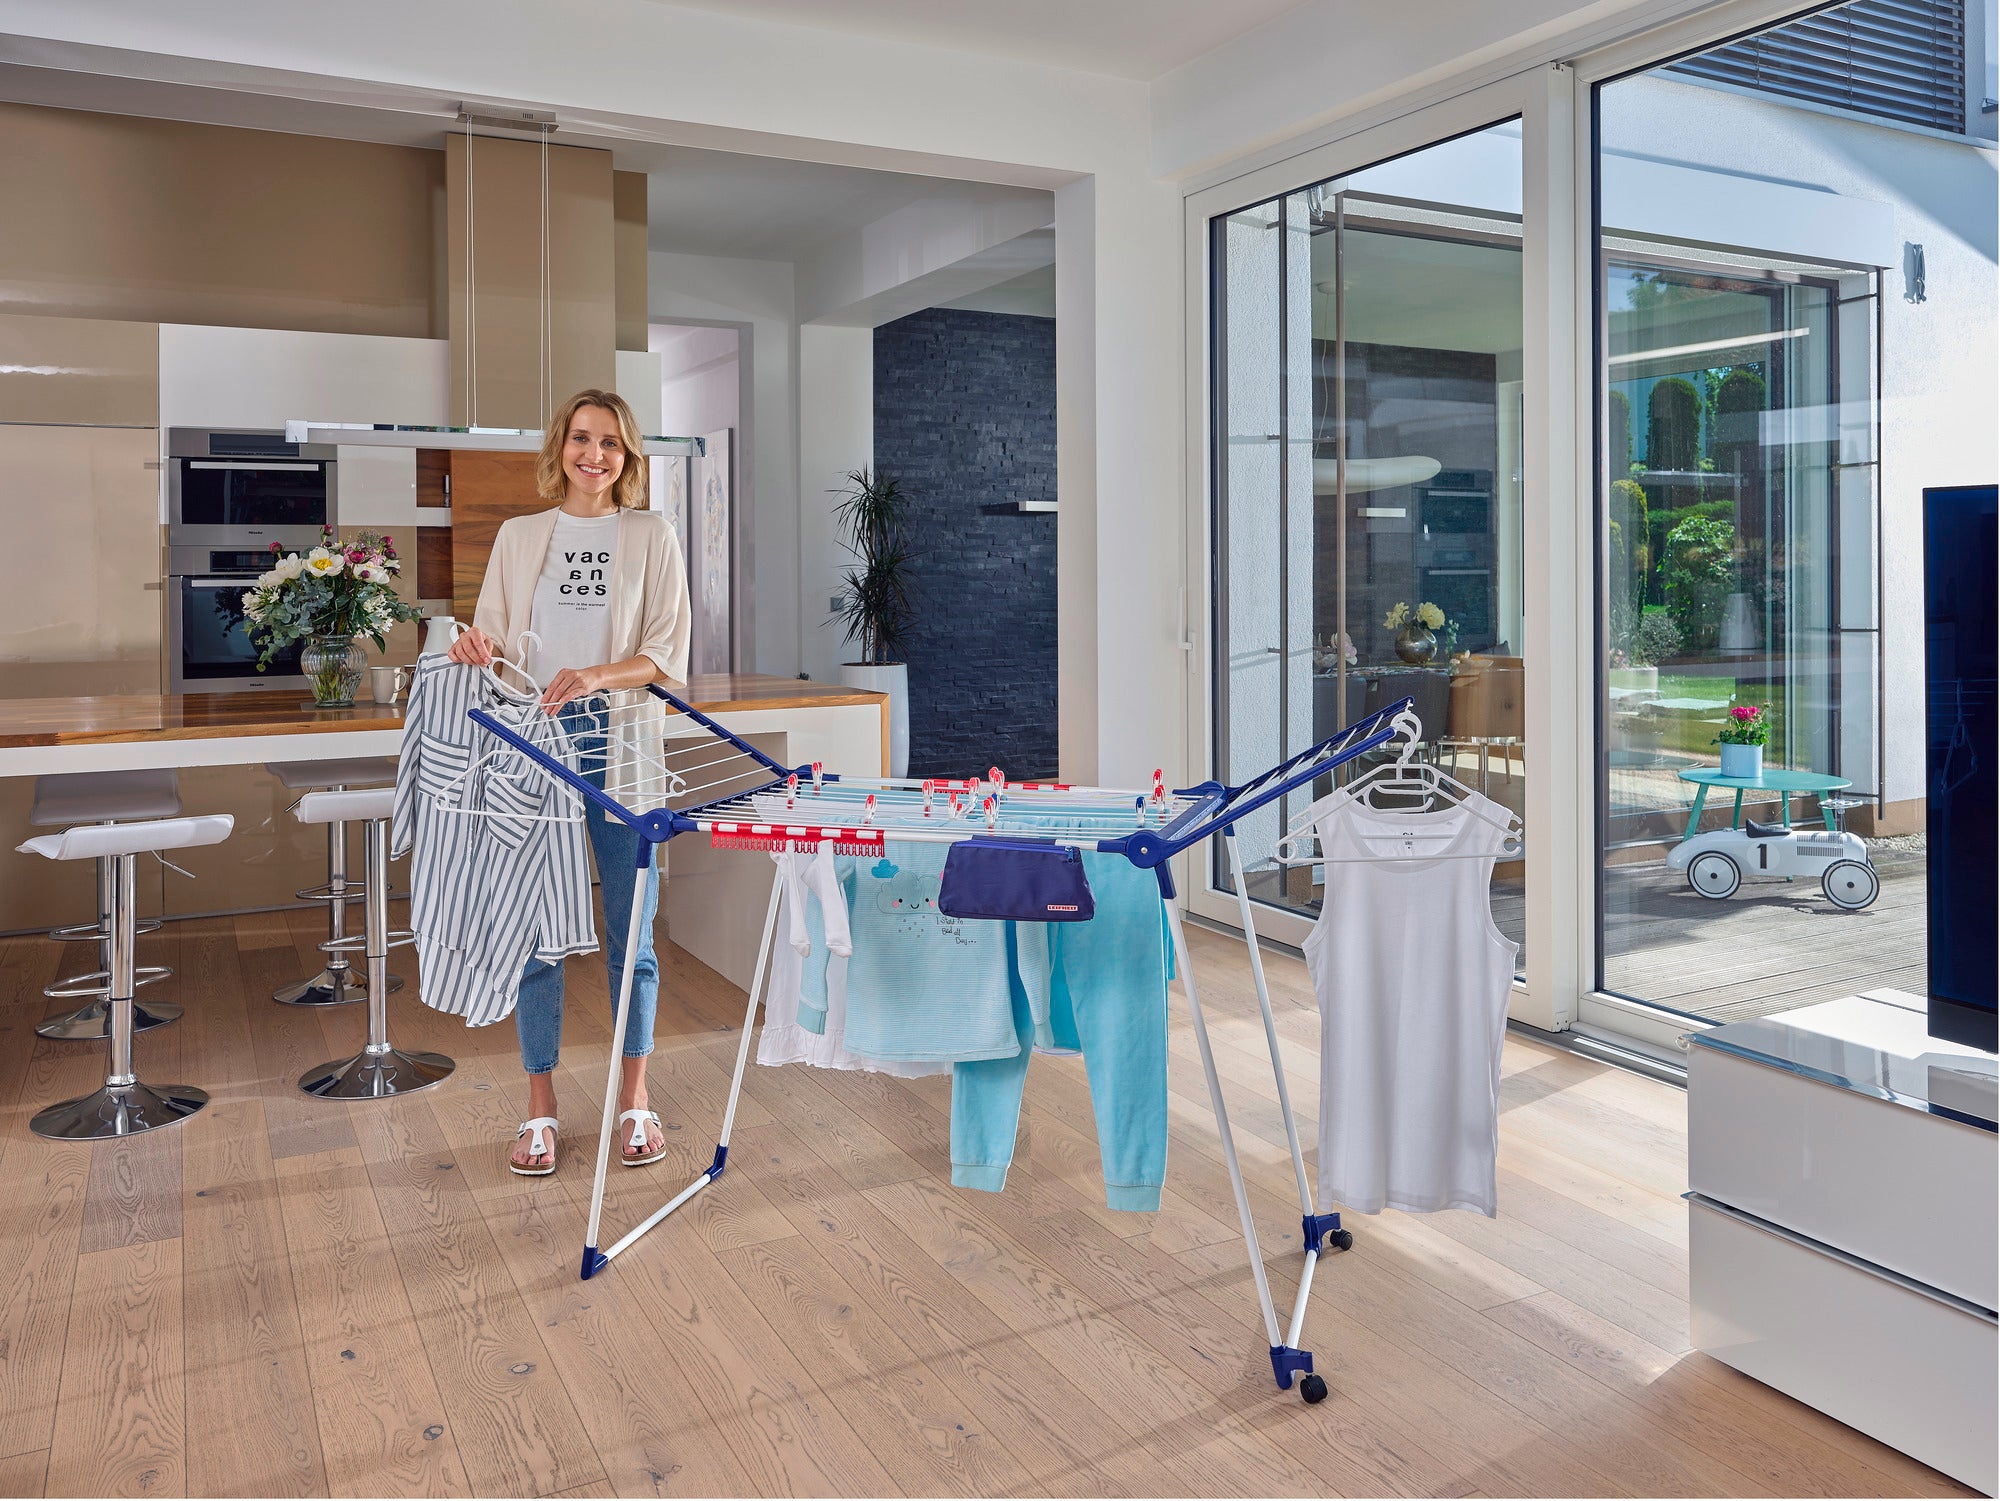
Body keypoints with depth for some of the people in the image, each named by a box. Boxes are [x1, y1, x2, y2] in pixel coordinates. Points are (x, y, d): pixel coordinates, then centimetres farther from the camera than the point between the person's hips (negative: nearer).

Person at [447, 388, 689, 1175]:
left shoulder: (652, 536, 6)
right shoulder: (518, 536, 12)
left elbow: (668, 653, -1)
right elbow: (493, 639, 12)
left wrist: (600, 676, -19)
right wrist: (476, 647, -12)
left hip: (620, 746, -1)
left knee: (630, 928, 4)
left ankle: (634, 1098, 20)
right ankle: (540, 1106, 18)